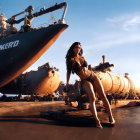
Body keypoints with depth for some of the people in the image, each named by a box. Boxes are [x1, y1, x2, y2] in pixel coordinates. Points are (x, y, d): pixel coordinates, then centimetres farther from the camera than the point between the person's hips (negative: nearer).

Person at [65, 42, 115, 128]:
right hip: (85, 81, -4)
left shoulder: (82, 58, 8)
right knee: (92, 98, -25)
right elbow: (68, 72, 6)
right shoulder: (70, 60, -2)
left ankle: (111, 117, 4)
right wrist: (67, 83, 6)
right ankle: (97, 121, -27)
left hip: (93, 76, 4)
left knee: (103, 96, -4)